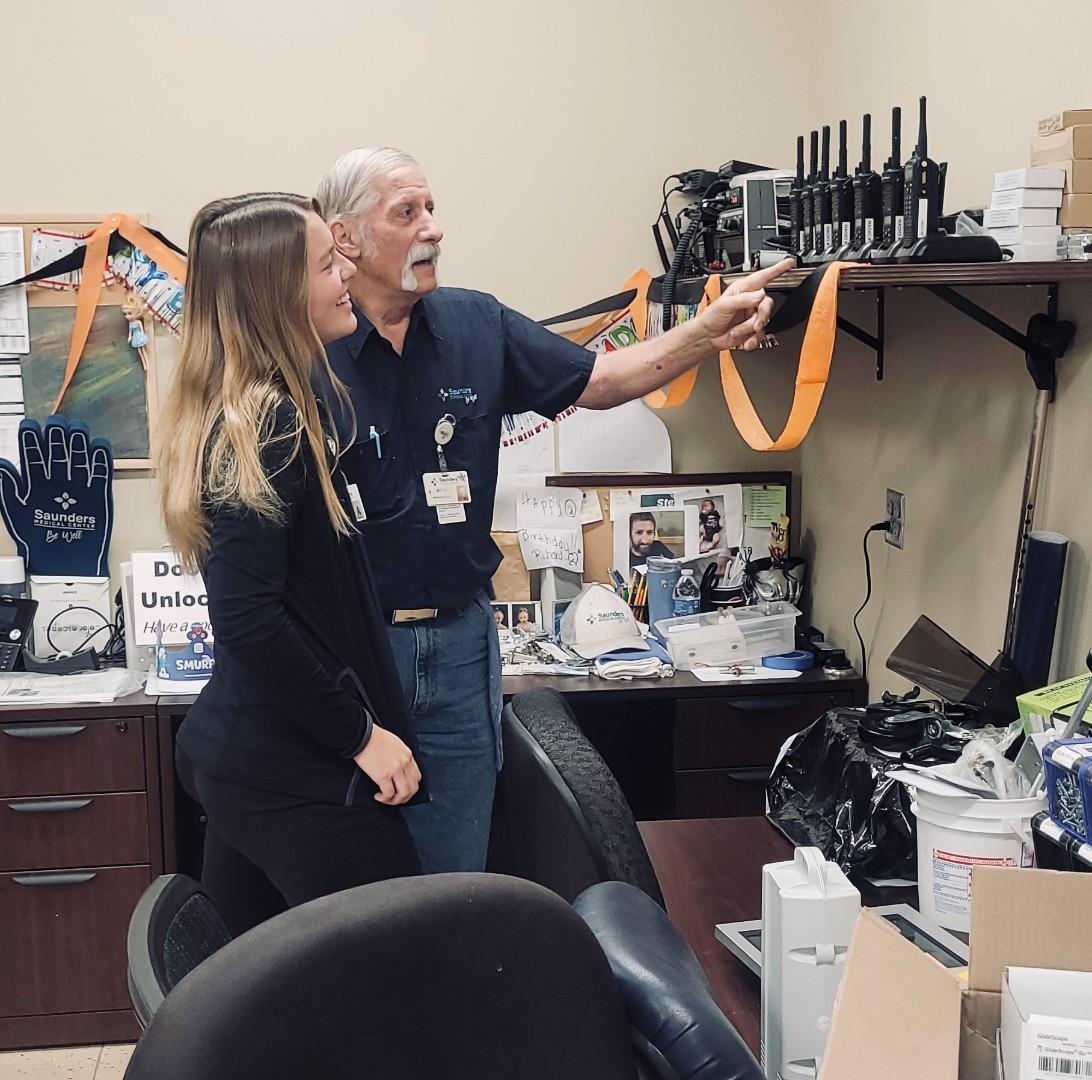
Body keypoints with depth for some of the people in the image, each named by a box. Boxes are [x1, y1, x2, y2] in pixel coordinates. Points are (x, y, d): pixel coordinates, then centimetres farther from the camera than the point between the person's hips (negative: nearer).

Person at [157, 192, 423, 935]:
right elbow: (248, 619, -24)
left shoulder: (238, 413, 9)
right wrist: (361, 733, -17)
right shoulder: (267, 428, -19)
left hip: (232, 754, 10)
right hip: (297, 776, -10)